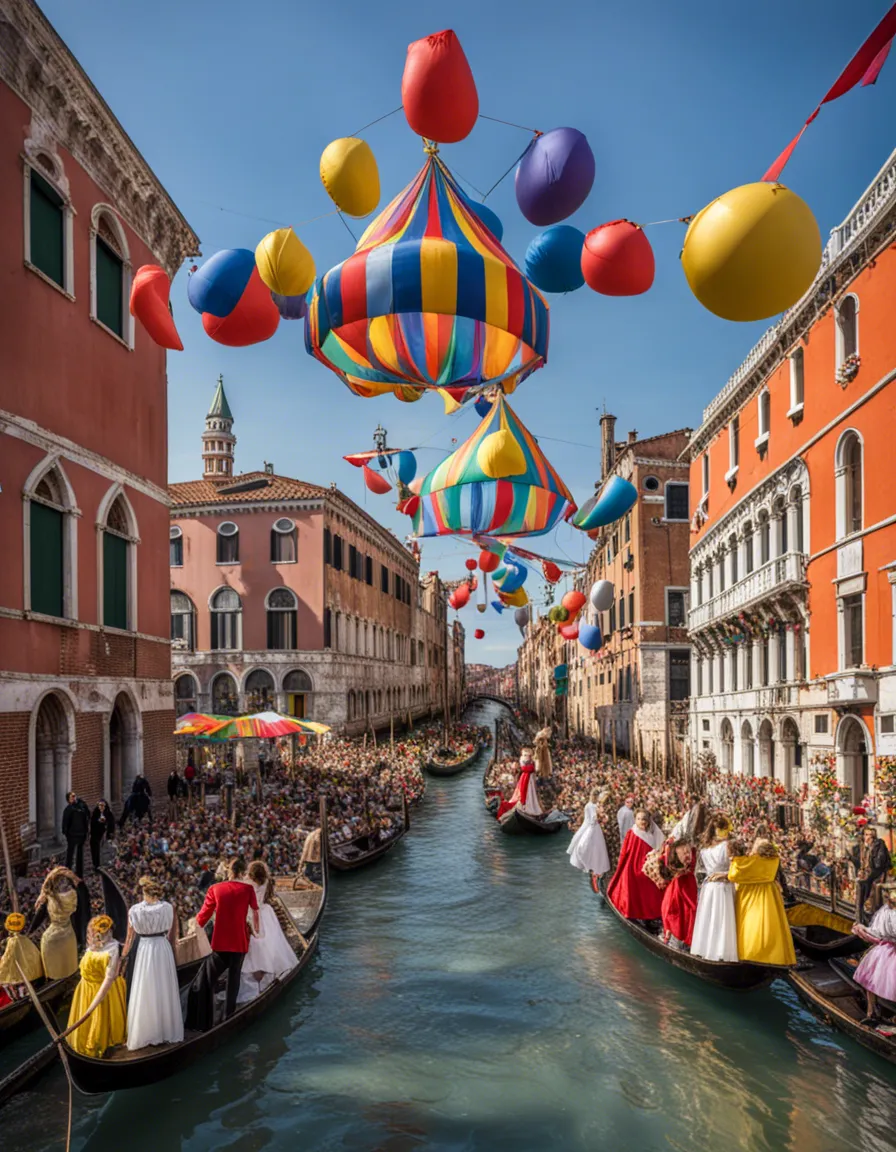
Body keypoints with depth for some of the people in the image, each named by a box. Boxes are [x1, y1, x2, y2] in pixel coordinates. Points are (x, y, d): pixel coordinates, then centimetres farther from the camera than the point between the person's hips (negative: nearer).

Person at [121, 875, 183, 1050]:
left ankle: (143, 1035, 20)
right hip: (164, 949, 2)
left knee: (144, 994, 10)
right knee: (165, 991, 15)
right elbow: (173, 935, -1)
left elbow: (130, 938, -6)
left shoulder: (134, 910, -14)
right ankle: (168, 1032, 27)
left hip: (144, 950, -2)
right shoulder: (168, 908, -9)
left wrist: (122, 957, 8)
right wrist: (171, 952, 12)